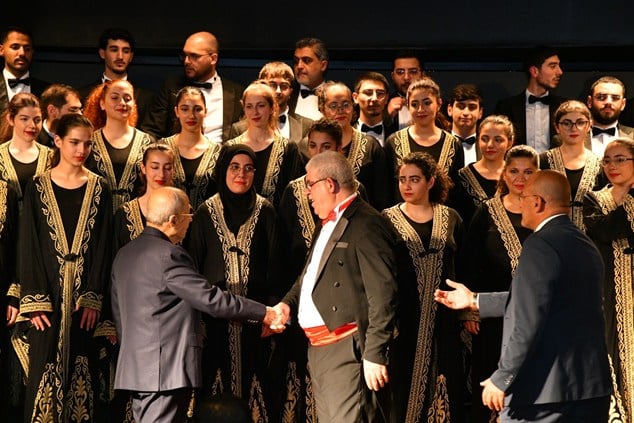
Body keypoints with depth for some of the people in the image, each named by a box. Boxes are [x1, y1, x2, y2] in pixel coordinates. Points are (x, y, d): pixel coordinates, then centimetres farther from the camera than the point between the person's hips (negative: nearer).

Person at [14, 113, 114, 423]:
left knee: (81, 372, 5)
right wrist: (34, 301, -9)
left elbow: (102, 246, 3)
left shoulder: (99, 189, 5)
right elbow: (28, 246, -2)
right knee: (44, 373, -2)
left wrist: (94, 297, -5)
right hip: (46, 295, -1)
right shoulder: (38, 188, 1)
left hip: (85, 295, 1)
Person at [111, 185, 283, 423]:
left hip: (135, 367, 9)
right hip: (166, 371, -9)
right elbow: (210, 298, -18)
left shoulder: (124, 254, 13)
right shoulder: (168, 255, -16)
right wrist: (264, 313, -10)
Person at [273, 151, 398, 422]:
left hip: (348, 351, -10)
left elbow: (383, 294, -19)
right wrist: (288, 302, 9)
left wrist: (375, 355, -21)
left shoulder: (366, 224, -13)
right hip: (319, 349, 10)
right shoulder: (327, 223, 18)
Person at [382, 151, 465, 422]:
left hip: (443, 319, 2)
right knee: (404, 387, 1)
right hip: (404, 320, -2)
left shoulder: (450, 218, 7)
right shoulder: (388, 220, 1)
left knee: (444, 387, 4)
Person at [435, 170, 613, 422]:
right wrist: (474, 301, 27)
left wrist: (501, 380, -15)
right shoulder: (586, 245, 13)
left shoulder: (540, 244, -14)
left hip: (545, 390, -8)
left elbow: (529, 320, -20)